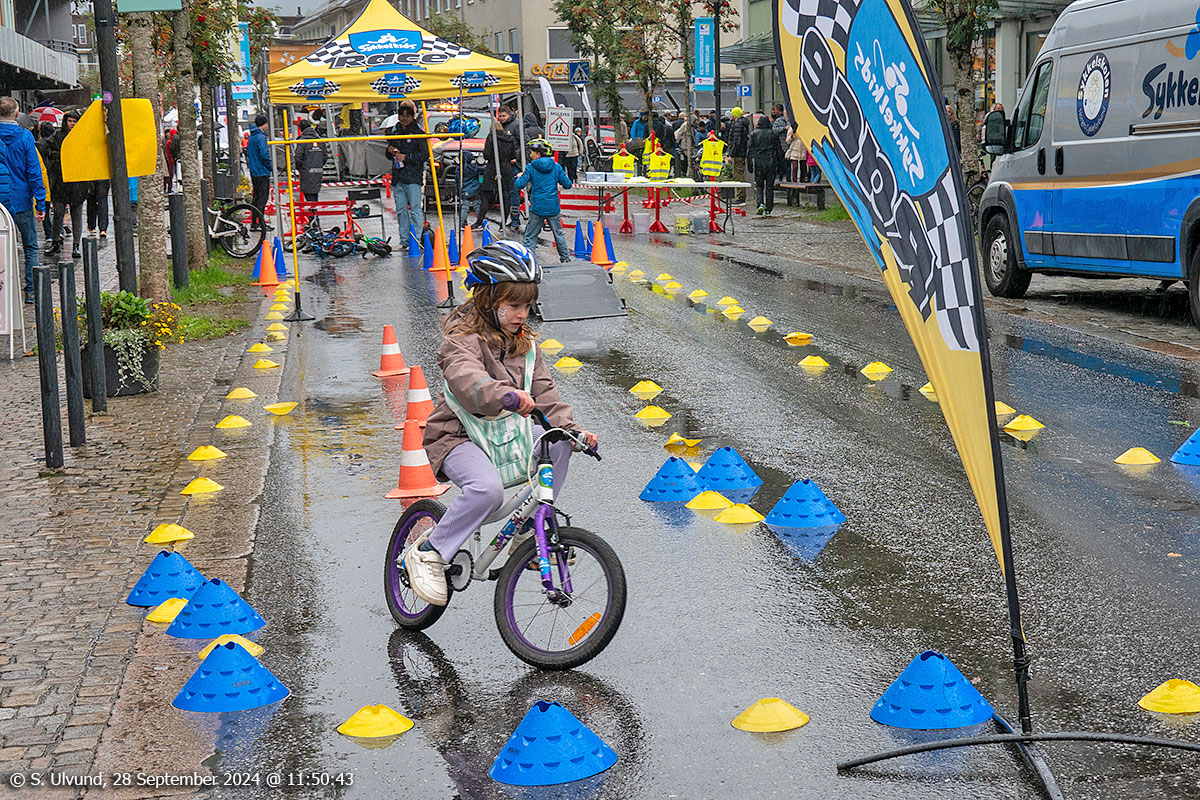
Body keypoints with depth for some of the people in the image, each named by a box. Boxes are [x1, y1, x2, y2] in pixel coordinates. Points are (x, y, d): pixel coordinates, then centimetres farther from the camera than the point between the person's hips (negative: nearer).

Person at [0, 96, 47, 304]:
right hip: (21, 201, -2)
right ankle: (31, 291, 6)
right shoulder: (24, 137, -8)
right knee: (30, 247, 9)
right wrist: (40, 203, -6)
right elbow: (34, 172, -9)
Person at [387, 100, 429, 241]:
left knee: (415, 209, -9)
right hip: (397, 176, 6)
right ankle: (404, 239, 11)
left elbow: (424, 155, -7)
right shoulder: (395, 132, 17)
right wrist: (390, 151, 3)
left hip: (413, 176, -6)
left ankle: (417, 239, -9)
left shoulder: (419, 132, -1)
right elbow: (389, 155, 27)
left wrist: (406, 157, -14)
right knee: (401, 210, 7)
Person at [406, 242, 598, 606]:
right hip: (456, 437, -7)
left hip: (505, 434, 7)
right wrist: (506, 395, -56)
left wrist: (572, 429, -14)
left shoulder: (526, 346, 8)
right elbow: (468, 382, -37)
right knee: (487, 488, -35)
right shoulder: (463, 339, -15)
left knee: (558, 443, -18)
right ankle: (428, 551, -17)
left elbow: (544, 395, 3)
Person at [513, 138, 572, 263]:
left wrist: (519, 177, 12)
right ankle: (565, 258, 22)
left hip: (537, 207, -2)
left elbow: (519, 185, -9)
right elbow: (567, 184, 2)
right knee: (558, 234, 16)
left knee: (530, 236, 5)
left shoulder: (530, 167, -6)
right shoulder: (556, 167, 1)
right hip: (553, 208, 3)